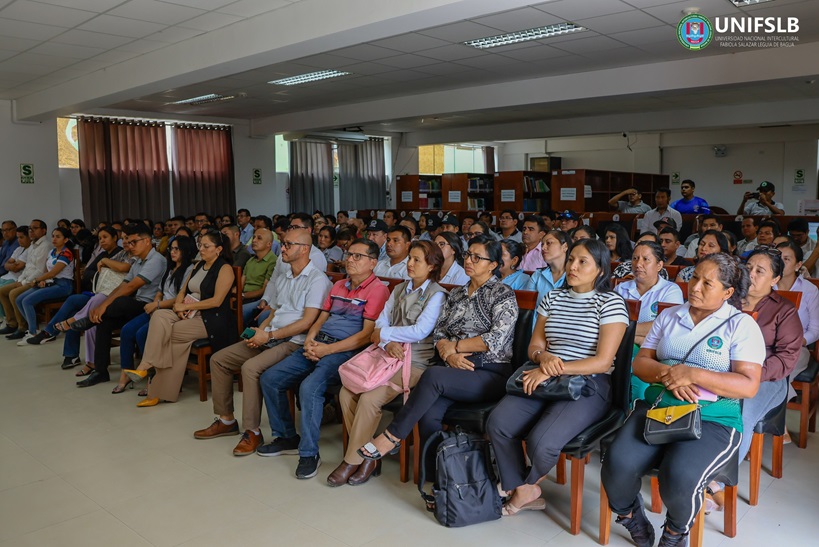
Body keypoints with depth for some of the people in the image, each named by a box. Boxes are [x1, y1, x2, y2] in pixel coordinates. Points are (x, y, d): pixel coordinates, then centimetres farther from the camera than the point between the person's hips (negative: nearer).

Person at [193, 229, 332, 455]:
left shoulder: (317, 280, -10)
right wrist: (260, 331, 1)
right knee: (218, 359, 4)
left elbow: (307, 322, -17)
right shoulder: (281, 280, 19)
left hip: (293, 342, -9)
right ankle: (226, 420, 15)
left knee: (250, 367, -31)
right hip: (270, 338, 9)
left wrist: (270, 335, -15)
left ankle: (252, 432, -17)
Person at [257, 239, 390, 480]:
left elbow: (367, 334, -14)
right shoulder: (338, 286, 21)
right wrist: (309, 341, 0)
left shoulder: (377, 290, -5)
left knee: (309, 387, -32)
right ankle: (286, 437, 14)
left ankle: (309, 453, -15)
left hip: (345, 351, -8)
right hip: (317, 345, 8)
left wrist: (328, 349, -16)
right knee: (269, 378, -1)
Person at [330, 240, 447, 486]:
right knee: (347, 392, -15)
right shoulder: (399, 290, 19)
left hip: (415, 362, -6)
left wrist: (384, 333, -6)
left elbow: (420, 331, -15)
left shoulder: (436, 295, -2)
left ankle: (352, 461, -7)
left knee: (369, 398, -25)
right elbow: (381, 320, 9)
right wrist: (388, 344, -12)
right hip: (389, 355, 6)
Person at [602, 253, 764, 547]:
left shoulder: (741, 325, 2)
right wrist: (666, 374, -10)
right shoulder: (669, 316, 15)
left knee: (679, 477, -31)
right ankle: (629, 513, 12)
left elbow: (749, 385, -7)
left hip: (713, 418, -3)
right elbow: (640, 363, 11)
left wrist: (693, 374, -17)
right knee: (618, 465, -24)